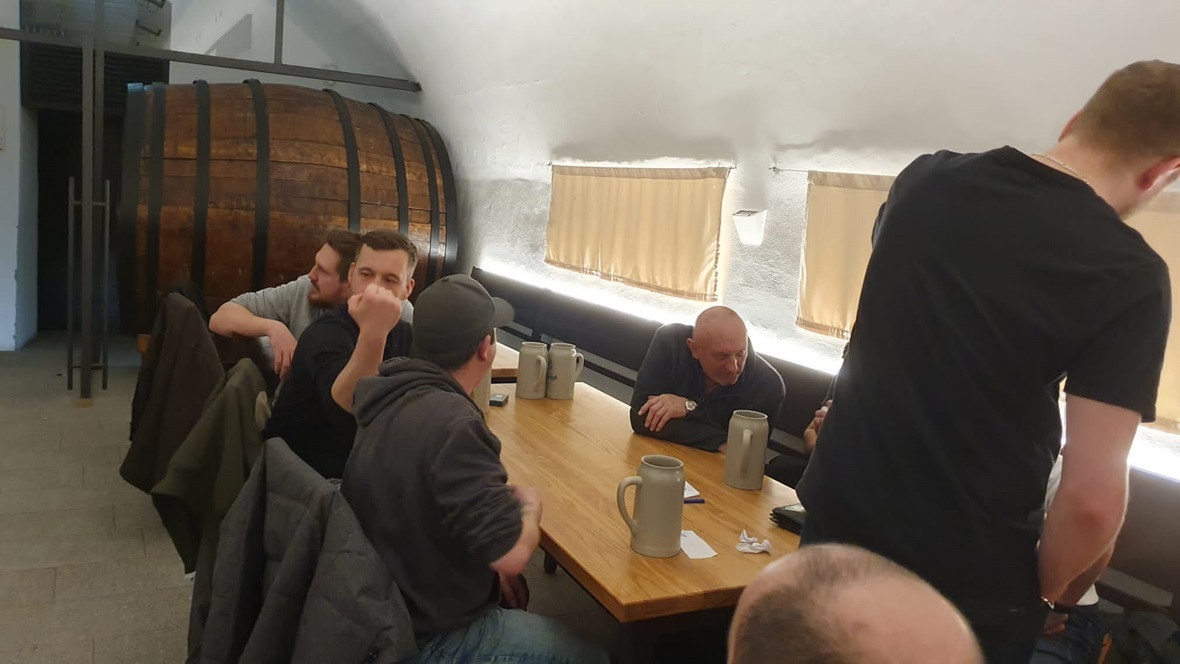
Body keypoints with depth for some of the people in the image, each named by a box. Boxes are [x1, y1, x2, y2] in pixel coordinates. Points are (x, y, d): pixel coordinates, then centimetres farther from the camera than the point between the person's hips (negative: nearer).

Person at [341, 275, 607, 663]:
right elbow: (512, 554, -33)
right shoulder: (453, 424, -32)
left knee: (510, 591, 32)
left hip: (385, 604, 9)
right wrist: (530, 506, -11)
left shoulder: (392, 397, -2)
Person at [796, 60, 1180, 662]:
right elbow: (1092, 496, -19)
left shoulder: (925, 179, -3)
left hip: (841, 520, 4)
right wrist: (1045, 589, 0)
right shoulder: (1129, 277, -17)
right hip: (967, 582, -4)